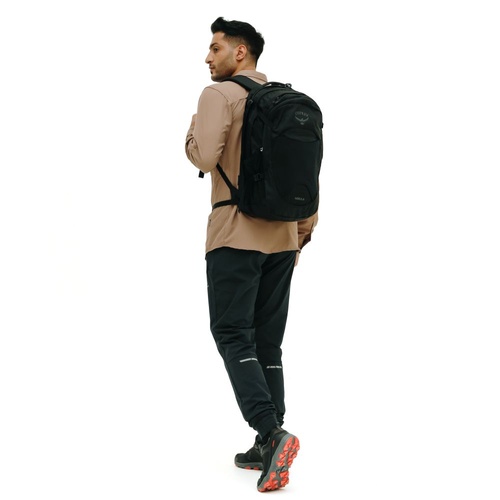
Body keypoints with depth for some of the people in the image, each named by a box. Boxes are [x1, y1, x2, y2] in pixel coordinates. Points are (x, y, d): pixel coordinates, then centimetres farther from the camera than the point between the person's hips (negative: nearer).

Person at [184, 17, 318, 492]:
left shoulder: (220, 94, -7)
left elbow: (205, 157, -19)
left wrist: (190, 136, 3)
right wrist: (304, 231, 19)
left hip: (236, 235, -6)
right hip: (283, 238, 7)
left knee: (232, 335, -4)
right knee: (268, 342, 9)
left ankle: (272, 432, -19)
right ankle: (267, 447, 9)